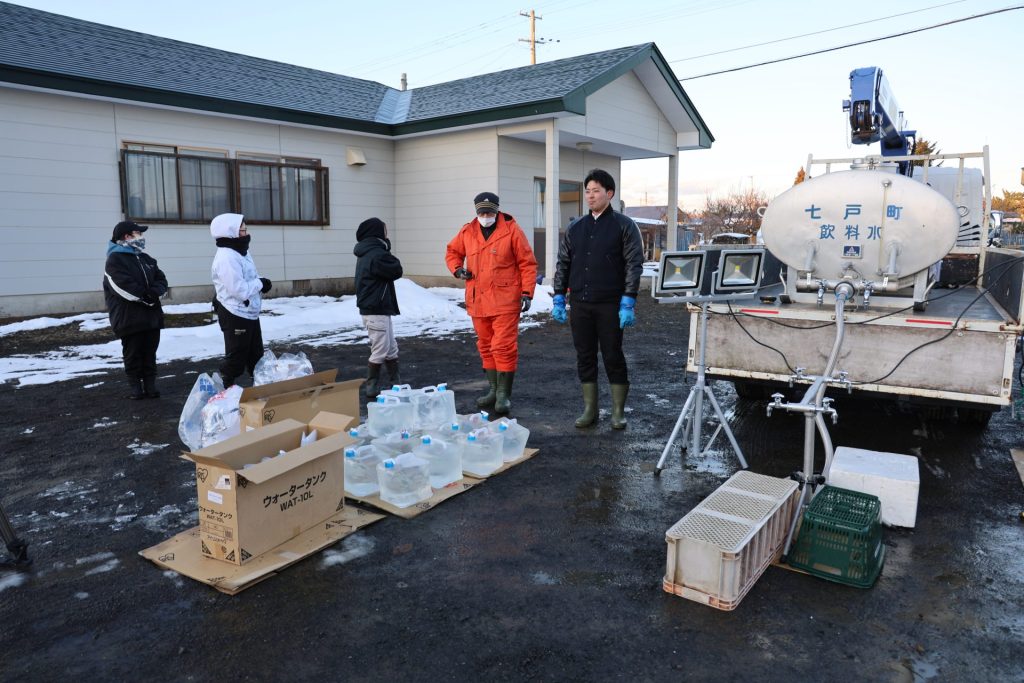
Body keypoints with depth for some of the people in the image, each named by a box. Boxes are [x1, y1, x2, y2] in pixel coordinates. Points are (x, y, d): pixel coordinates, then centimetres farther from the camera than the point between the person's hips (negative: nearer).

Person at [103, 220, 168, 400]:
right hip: (129, 317, -6)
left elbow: (161, 279, 8)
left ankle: (150, 383, 18)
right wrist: (146, 297, -18)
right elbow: (124, 286, -20)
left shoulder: (145, 258, 15)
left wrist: (154, 292, -12)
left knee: (150, 352, 11)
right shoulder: (115, 259, -9)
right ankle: (135, 384, 14)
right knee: (133, 353, 4)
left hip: (151, 315, 6)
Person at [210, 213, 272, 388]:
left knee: (256, 356, 18)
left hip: (248, 313, 10)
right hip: (236, 316, -10)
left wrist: (261, 283, -3)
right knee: (236, 358, 1)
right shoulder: (227, 258, -23)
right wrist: (260, 283, -13)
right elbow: (240, 290, -28)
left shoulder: (240, 252, 10)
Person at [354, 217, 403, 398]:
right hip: (376, 311, -10)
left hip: (374, 308, 10)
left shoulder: (366, 254, 14)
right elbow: (397, 271, -12)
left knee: (391, 348, 14)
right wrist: (388, 250, 0)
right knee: (380, 350, -2)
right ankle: (371, 386, 6)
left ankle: (396, 383, 20)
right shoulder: (377, 255, -19)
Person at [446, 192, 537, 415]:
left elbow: (527, 263, -4)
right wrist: (457, 269, 3)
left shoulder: (511, 230, -5)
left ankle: (504, 394, 3)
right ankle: (493, 390, 26)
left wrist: (527, 292, -10)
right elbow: (452, 252, 24)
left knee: (503, 347, -7)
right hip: (477, 301, 5)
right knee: (486, 347, 13)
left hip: (505, 302, -5)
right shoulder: (467, 232, 8)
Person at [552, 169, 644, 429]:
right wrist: (558, 298, 6)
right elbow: (563, 264, 13)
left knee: (613, 356, 2)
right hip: (580, 303, 4)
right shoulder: (575, 228, 11)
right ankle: (589, 409, 20)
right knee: (585, 357, 9)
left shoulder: (624, 225, -1)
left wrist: (628, 302, -15)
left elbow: (633, 265, -7)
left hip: (610, 305, -4)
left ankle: (618, 411, 15)